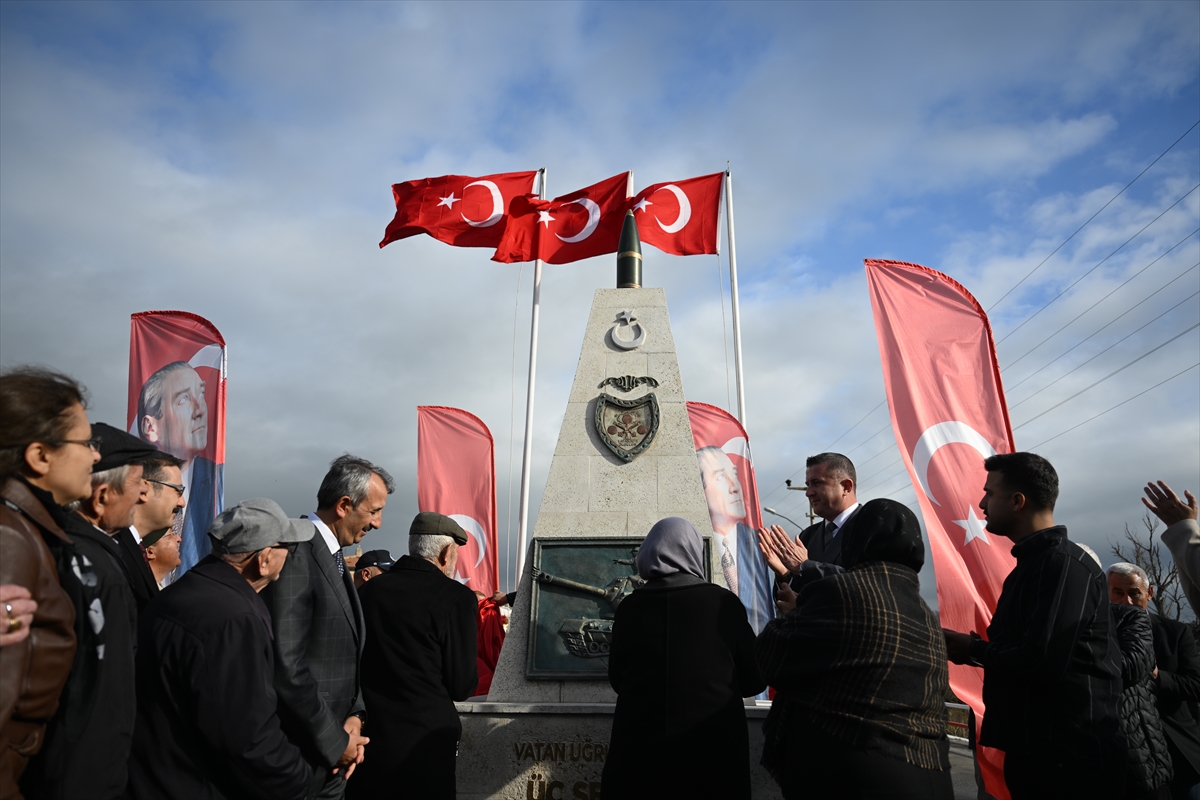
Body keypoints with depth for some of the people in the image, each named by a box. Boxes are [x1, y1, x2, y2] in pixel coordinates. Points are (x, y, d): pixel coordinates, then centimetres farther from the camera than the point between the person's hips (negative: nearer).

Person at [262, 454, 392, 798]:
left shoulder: (334, 557, 9)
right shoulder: (296, 556, -21)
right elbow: (286, 666, -25)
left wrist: (354, 716, -2)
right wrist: (335, 741, -16)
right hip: (303, 757, -8)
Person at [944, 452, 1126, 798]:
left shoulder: (1065, 563, -19)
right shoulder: (1033, 562, 12)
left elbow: (1043, 660, -28)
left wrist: (974, 650, -13)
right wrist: (980, 648, 2)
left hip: (1069, 758, -9)